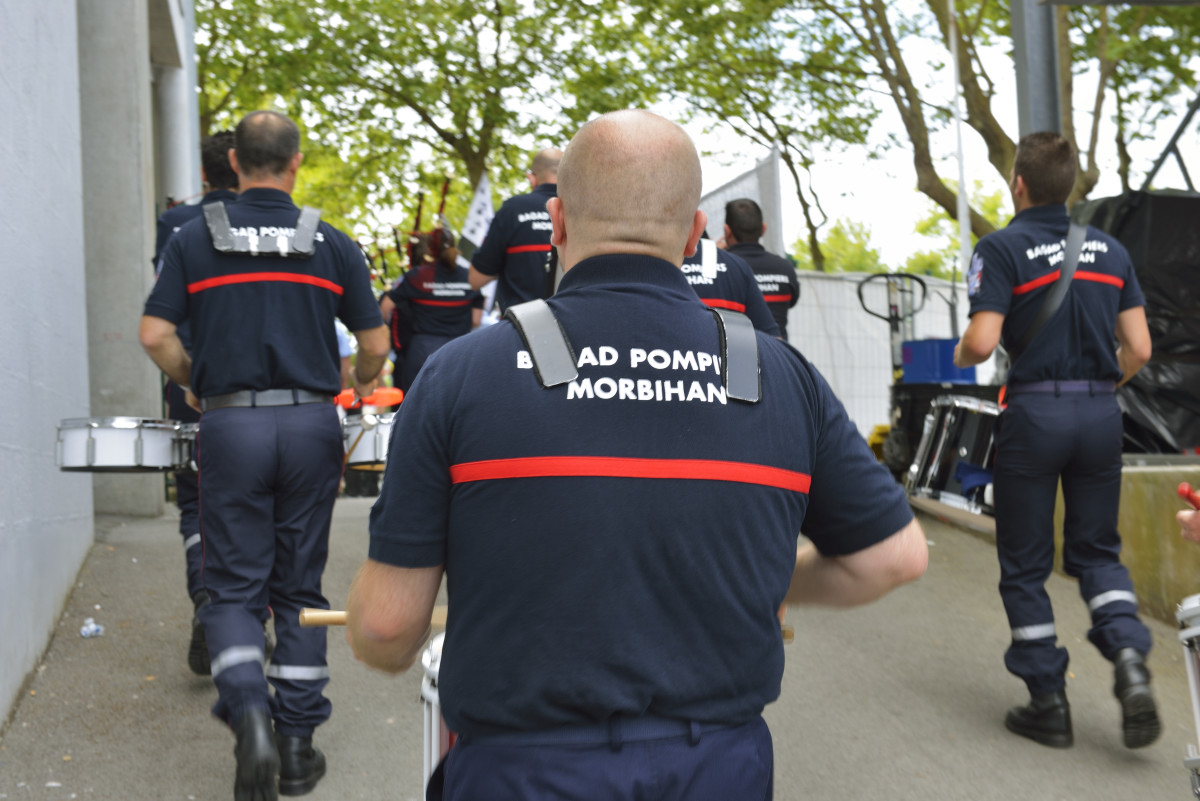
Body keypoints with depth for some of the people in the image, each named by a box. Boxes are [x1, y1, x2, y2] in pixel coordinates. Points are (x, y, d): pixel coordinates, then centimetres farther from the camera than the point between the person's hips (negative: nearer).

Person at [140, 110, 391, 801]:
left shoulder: (194, 239, 2)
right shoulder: (332, 244, 2)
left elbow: (156, 335, -3)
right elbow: (376, 343, 3)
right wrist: (360, 389, 24)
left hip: (231, 425, -1)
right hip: (310, 424, 1)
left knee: (234, 587, 9)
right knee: (299, 586, 11)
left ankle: (249, 715, -12)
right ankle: (297, 743, 17)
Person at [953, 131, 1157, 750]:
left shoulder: (1001, 248, -6)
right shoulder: (1110, 249, 10)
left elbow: (982, 341, -17)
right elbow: (1138, 349, 7)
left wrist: (960, 355, 6)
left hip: (1034, 412, -4)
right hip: (1101, 412, 5)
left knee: (1025, 564, 8)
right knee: (1096, 549, 19)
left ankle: (1048, 704, 13)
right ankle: (1129, 654, -4)